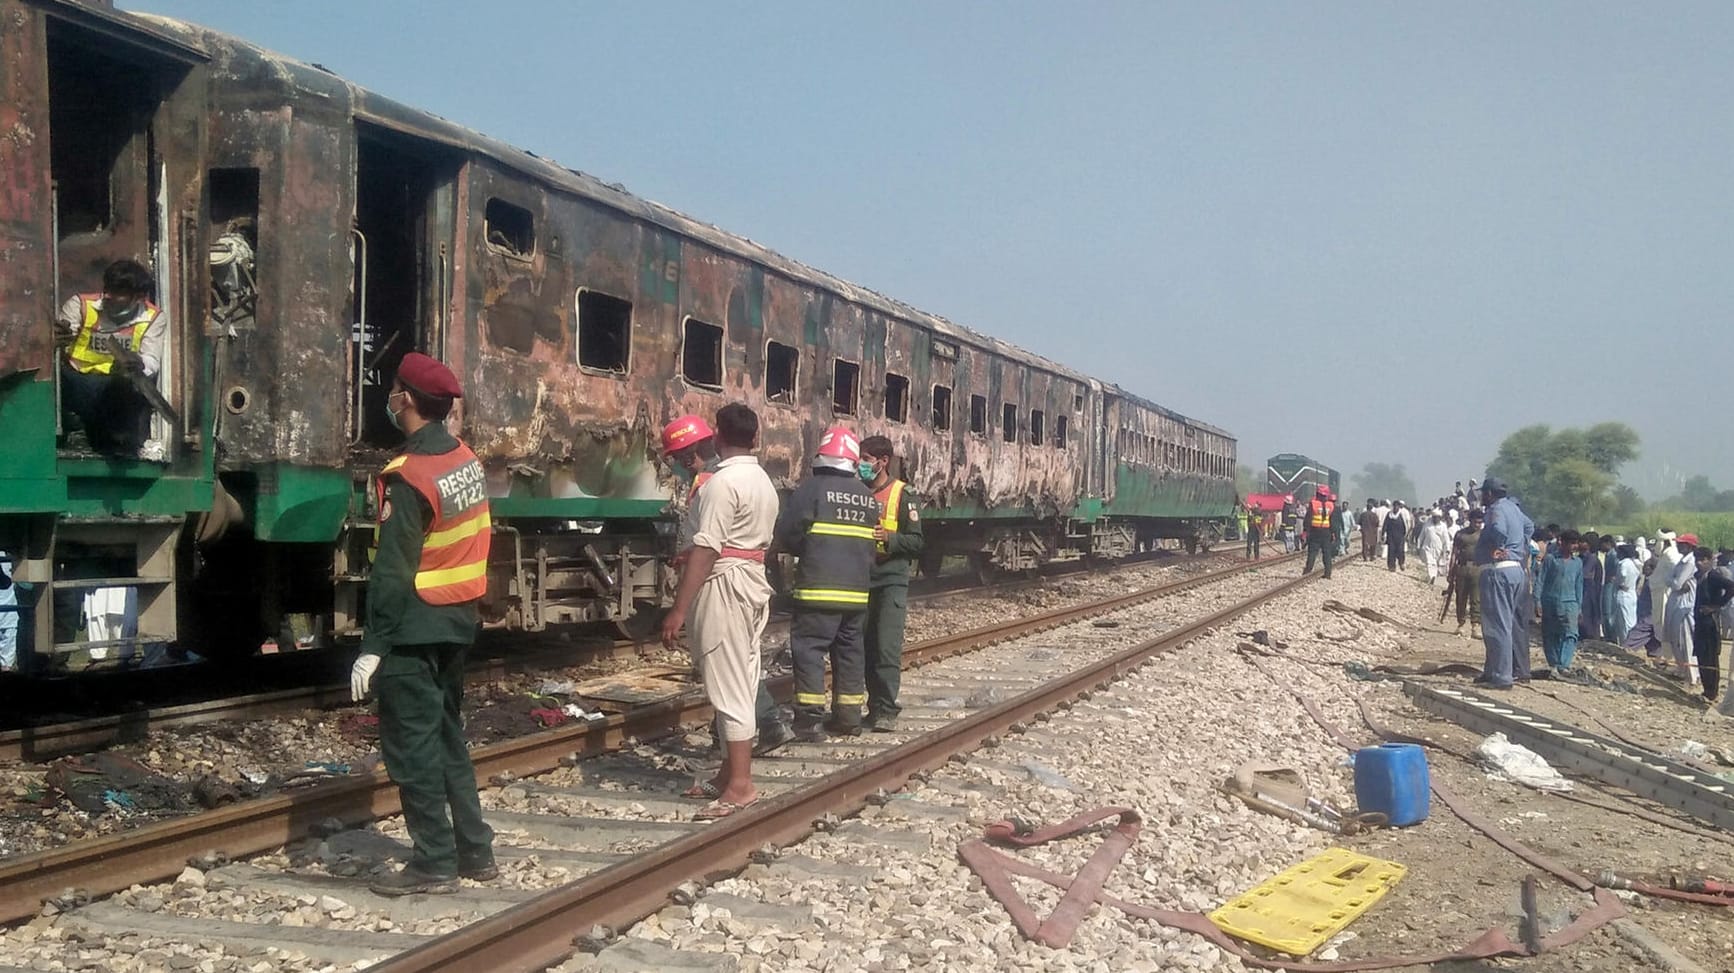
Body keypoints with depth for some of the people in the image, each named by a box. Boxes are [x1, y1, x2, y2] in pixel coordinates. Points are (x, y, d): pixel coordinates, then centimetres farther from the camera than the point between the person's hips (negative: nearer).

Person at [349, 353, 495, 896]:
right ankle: (475, 851, 22)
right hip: (458, 622, 8)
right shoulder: (468, 462, 5)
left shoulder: (409, 478, -19)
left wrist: (373, 646, -17)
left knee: (412, 746, 1)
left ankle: (434, 864, 6)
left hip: (415, 631, -8)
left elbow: (393, 571, -20)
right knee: (447, 736, 17)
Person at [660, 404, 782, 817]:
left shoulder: (723, 481, -15)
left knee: (728, 686, -7)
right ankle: (730, 773, 22)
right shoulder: (763, 481, 14)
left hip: (724, 585, -10)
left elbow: (705, 550, -21)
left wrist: (678, 610, -21)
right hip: (753, 581, 10)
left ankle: (740, 786, -5)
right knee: (740, 684, 14)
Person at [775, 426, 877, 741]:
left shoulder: (813, 487, -8)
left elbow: (786, 534, -7)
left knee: (809, 648, -3)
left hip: (819, 588, -6)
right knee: (849, 649, 13)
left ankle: (810, 719, -7)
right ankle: (848, 716, 18)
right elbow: (872, 546, 15)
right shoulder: (868, 497, 10)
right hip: (857, 589, 6)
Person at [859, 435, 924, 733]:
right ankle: (875, 706, 17)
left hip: (891, 582, -5)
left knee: (887, 647, -11)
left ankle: (886, 711, -7)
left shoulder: (902, 495, -3)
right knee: (867, 647, 8)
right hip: (861, 581, 5)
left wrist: (889, 538, -19)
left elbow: (918, 543, -5)